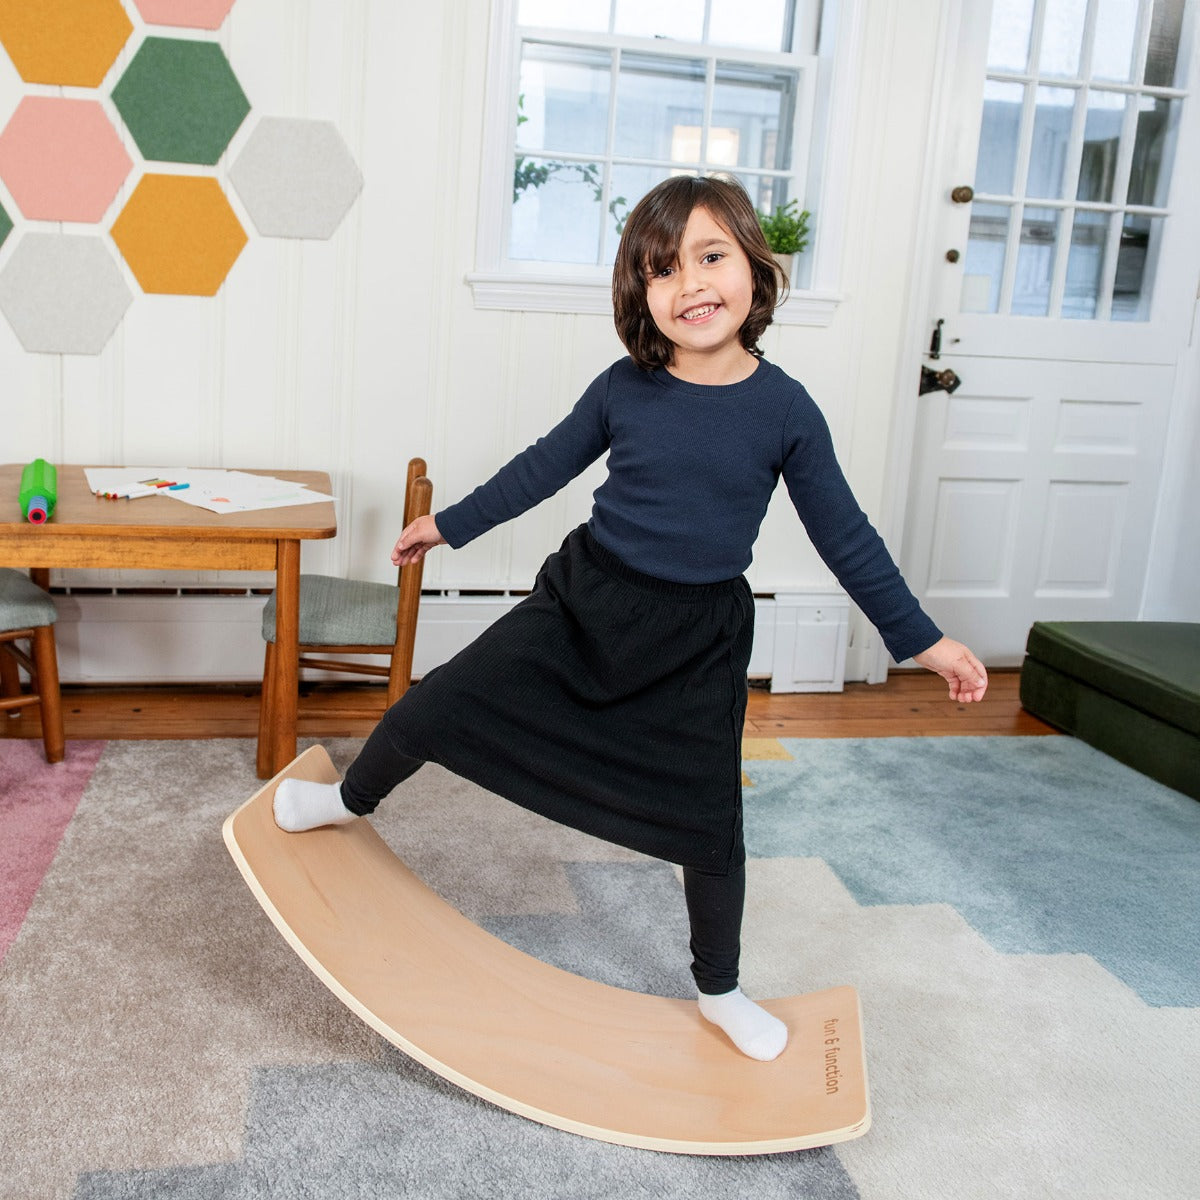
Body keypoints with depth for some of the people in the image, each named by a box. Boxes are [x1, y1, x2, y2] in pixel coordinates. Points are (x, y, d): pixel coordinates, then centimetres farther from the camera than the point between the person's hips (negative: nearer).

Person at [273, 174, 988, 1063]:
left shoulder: (785, 409, -10)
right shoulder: (625, 389, -6)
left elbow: (843, 532, 0)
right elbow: (544, 467, 10)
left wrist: (920, 637, 2)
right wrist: (452, 524, 18)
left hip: (699, 640, -1)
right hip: (584, 598, 1)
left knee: (709, 823, 7)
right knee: (442, 702, -1)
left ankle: (721, 993, 33)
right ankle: (351, 799, 33)